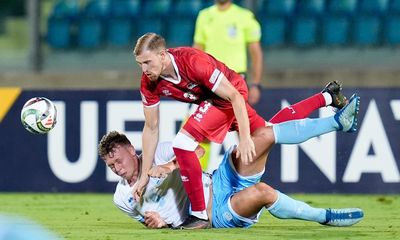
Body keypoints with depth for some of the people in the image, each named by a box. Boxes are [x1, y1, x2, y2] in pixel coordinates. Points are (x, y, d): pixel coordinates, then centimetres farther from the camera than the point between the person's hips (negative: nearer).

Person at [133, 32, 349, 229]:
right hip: (208, 99, 7)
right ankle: (326, 97, 40)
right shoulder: (149, 83, -17)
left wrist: (244, 139, -33)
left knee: (183, 142, -24)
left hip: (231, 93, -7)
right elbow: (151, 128, -6)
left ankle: (199, 215, -17)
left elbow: (234, 96, -29)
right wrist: (144, 174, -7)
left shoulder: (192, 61, -37)